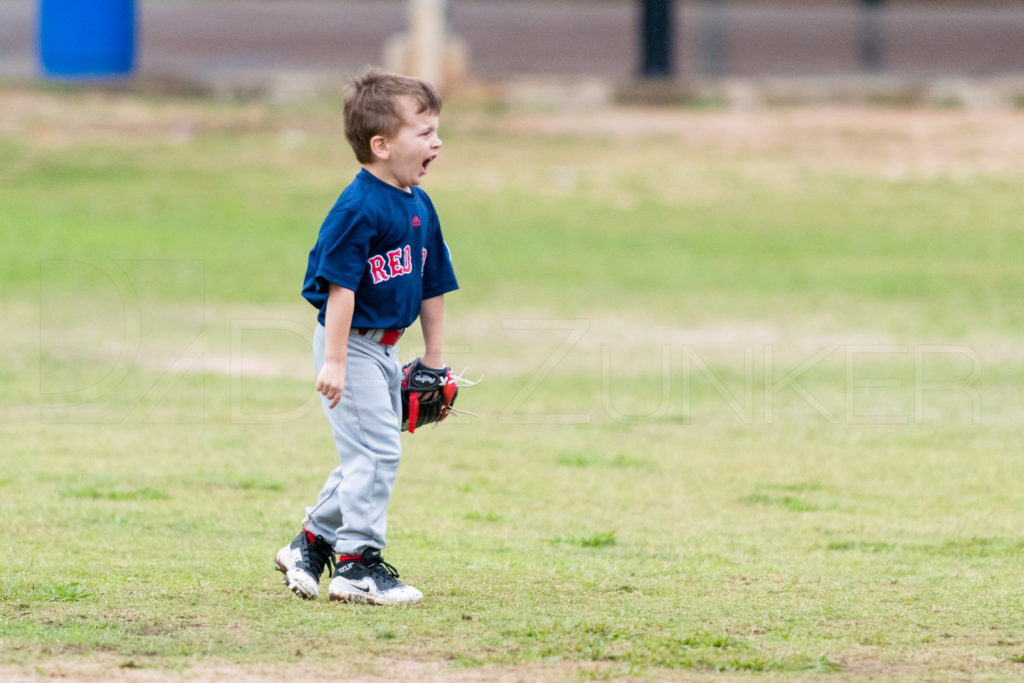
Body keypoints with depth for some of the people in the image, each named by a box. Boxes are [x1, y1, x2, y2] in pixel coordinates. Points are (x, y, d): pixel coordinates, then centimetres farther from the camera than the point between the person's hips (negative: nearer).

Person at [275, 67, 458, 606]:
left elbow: (432, 285, 17)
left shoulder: (420, 207, 9)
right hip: (350, 345, -9)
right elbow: (340, 285, -21)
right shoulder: (359, 208, -19)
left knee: (369, 455, 14)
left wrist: (433, 358, 19)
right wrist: (334, 360, -23)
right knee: (376, 451, -10)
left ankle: (312, 542, 27)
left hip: (383, 349, 9)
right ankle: (357, 564, -4)